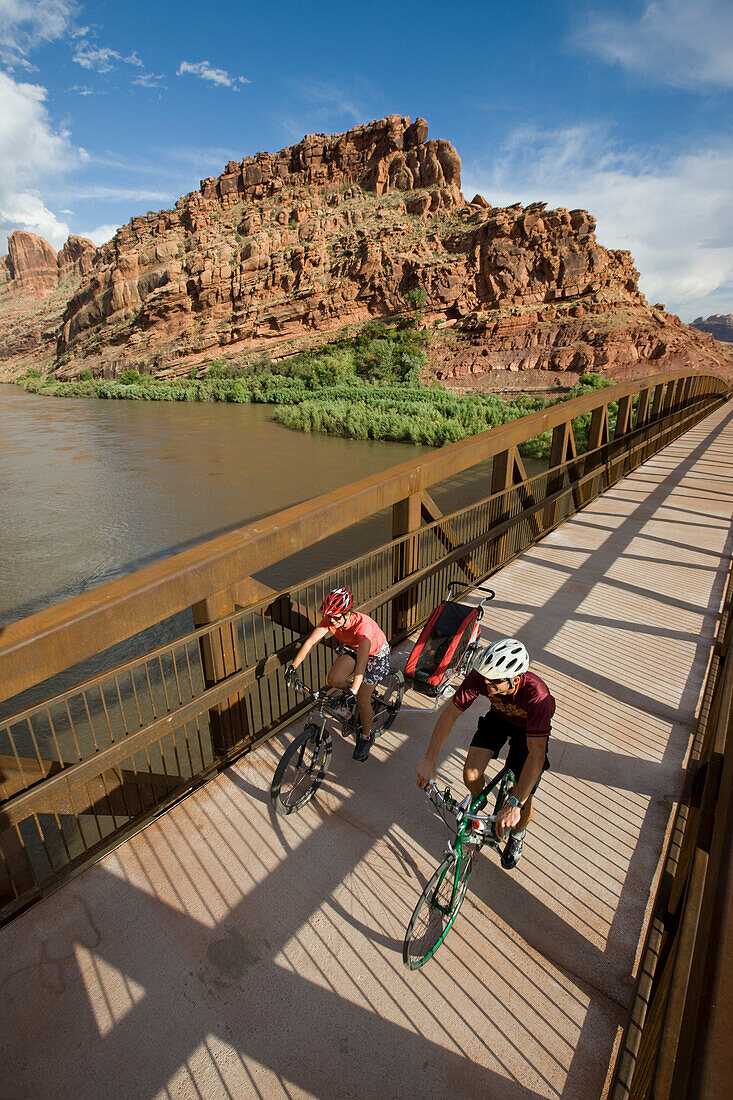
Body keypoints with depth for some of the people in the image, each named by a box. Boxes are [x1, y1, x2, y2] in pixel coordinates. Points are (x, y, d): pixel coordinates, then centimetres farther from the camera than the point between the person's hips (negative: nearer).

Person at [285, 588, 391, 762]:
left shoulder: (363, 625, -40)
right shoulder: (330, 620, -24)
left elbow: (362, 662, -46)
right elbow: (310, 642, -21)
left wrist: (353, 691, -52)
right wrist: (293, 666, -29)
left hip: (375, 653, -5)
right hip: (351, 648, 5)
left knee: (362, 699, -9)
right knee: (334, 680, -20)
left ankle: (366, 736, 19)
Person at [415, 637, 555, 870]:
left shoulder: (537, 695, -42)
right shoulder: (480, 676, -33)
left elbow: (536, 755, -43)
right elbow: (450, 713, -24)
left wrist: (514, 804, -49)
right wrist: (429, 760, -27)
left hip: (529, 727, -2)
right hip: (498, 717, 3)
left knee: (523, 804, -8)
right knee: (471, 774, -13)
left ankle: (517, 834, 28)